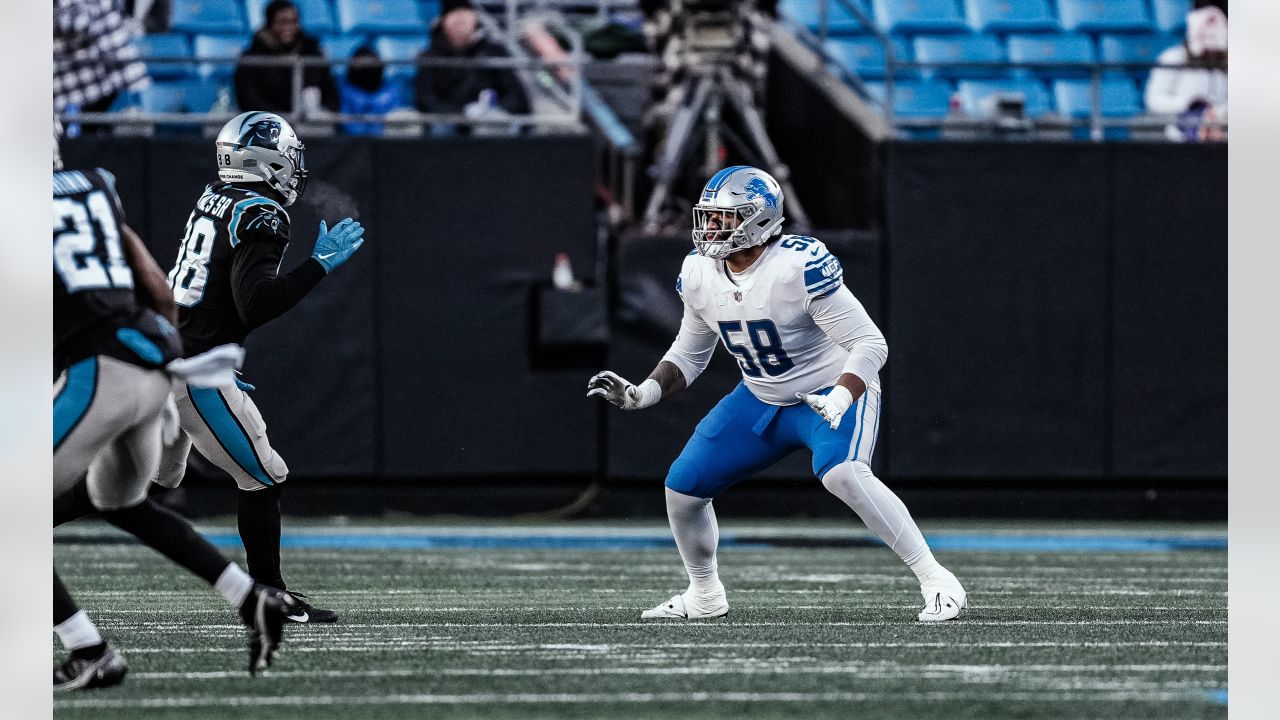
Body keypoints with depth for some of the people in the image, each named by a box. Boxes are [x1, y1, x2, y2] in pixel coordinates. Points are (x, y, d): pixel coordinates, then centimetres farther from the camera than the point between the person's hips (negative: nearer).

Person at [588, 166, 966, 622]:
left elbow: (869, 344, -25)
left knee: (842, 474, -35)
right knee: (683, 486, 1)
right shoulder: (699, 274, -7)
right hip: (761, 401, 7)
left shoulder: (800, 266, -28)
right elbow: (689, 353, 10)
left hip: (833, 392, -7)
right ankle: (704, 597, 27)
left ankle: (935, 580, -26)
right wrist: (641, 395, -5)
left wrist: (839, 400, -39)